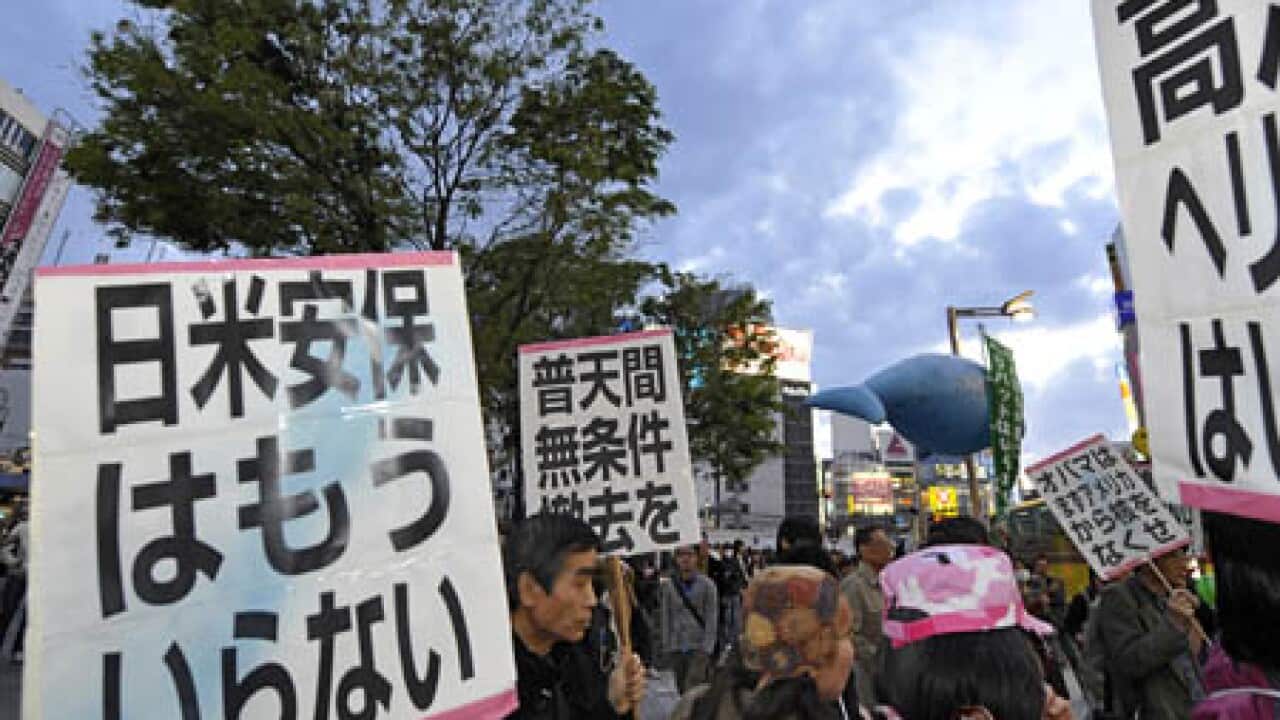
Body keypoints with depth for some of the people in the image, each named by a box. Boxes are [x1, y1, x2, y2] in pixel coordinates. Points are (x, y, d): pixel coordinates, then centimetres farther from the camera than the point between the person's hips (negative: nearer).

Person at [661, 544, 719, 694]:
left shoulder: (707, 585, -2)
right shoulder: (669, 585, 5)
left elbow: (711, 618, -4)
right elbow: (666, 618, 8)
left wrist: (707, 647, -11)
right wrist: (666, 646, 5)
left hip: (699, 647, -3)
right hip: (677, 647, 4)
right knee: (682, 690, 10)